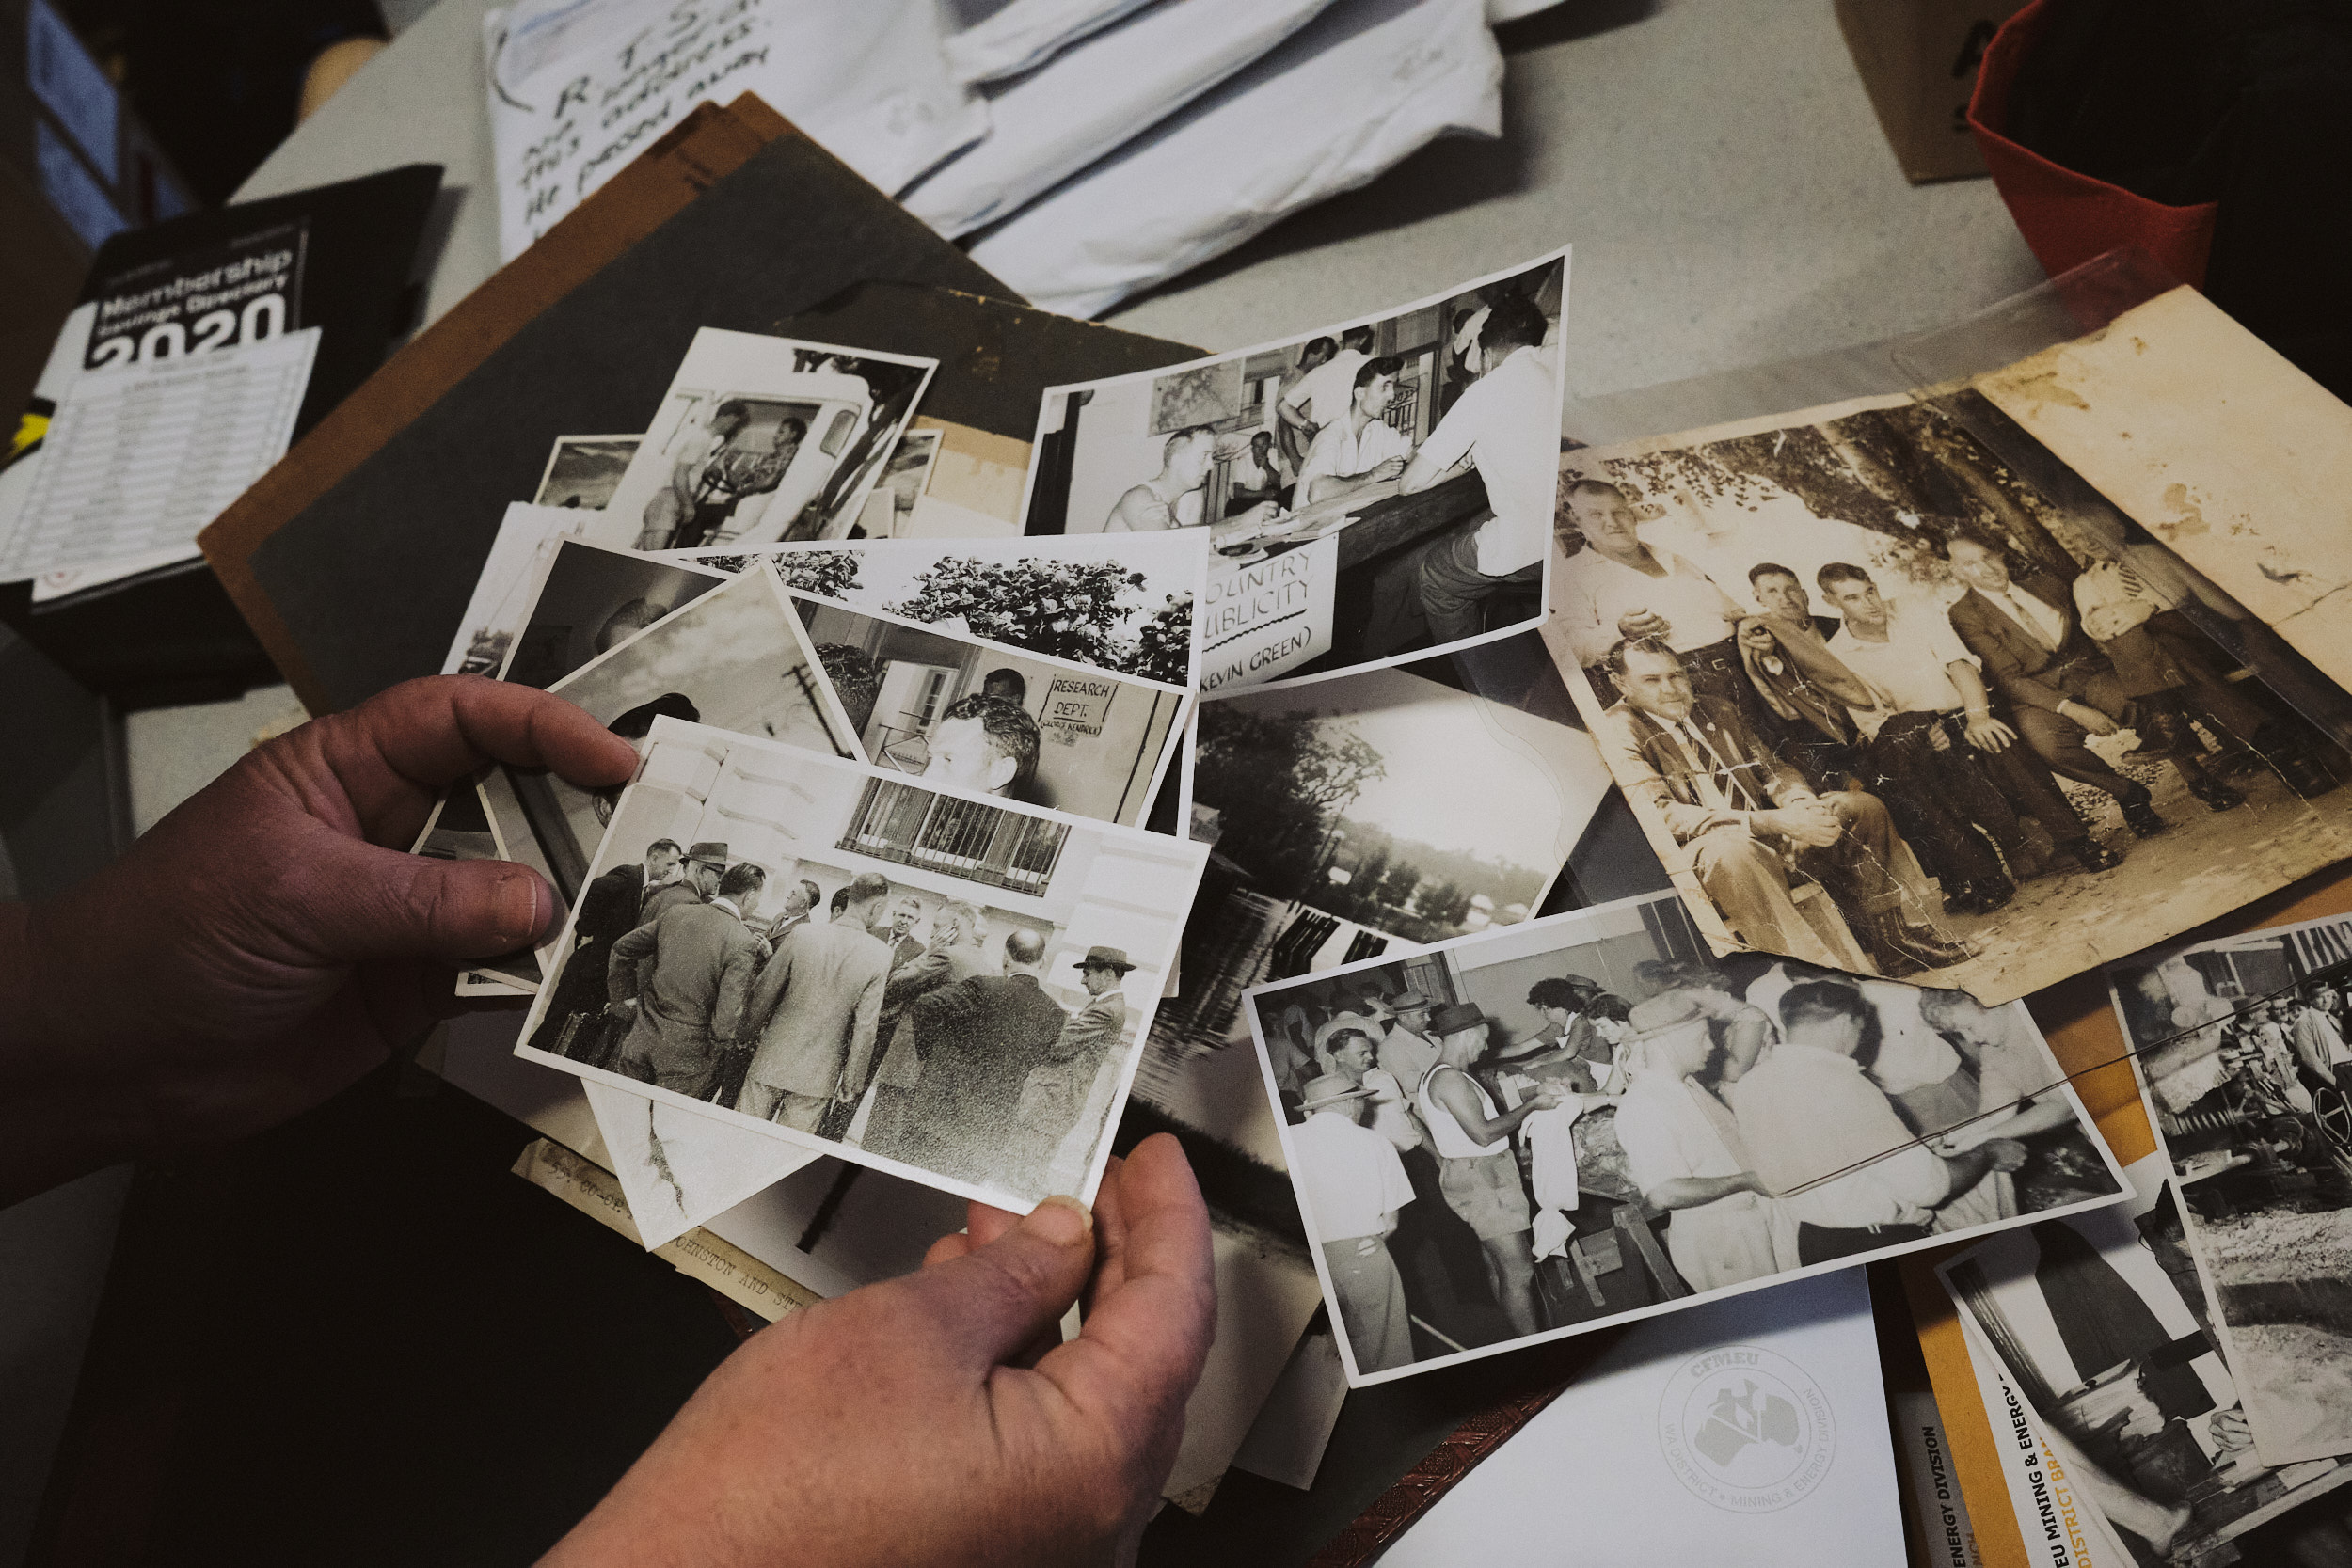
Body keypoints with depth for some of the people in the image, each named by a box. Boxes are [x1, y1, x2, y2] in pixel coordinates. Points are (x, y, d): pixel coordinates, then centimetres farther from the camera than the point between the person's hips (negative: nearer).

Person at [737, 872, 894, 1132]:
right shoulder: (879, 954, -12)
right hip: (819, 1074, 0)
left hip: (772, 1060, 1)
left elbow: (763, 995, -2)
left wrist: (748, 1034, 15)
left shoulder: (802, 935, -10)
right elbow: (865, 1025, -9)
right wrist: (851, 1085, 0)